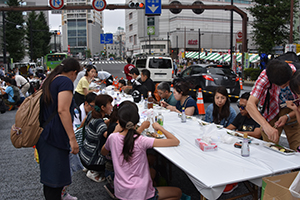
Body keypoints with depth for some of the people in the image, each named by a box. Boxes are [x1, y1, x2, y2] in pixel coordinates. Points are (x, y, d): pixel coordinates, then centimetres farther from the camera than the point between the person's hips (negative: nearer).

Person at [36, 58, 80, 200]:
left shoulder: (49, 80, 18)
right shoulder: (65, 81, -10)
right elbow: (63, 110, -20)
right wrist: (72, 138, -21)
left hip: (43, 134, 10)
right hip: (55, 136, -10)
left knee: (50, 178, 18)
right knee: (55, 179, -3)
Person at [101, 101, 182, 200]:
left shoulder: (112, 138, -10)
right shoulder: (141, 141, -25)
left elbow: (103, 153, 14)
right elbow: (175, 141, -24)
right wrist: (159, 127, -9)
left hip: (120, 191, 6)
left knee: (152, 171, 32)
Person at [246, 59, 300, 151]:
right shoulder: (265, 76, -30)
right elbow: (250, 104, -40)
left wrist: (287, 117, -28)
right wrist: (266, 125, -54)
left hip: (292, 113, 1)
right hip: (271, 112, -1)